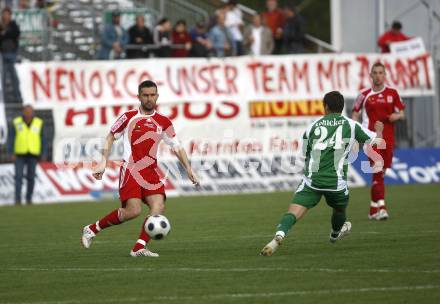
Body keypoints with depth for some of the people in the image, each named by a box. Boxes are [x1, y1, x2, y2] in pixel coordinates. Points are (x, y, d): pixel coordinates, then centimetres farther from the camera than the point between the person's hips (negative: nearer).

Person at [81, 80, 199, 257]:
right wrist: (103, 163, 4)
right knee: (133, 211, -18)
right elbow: (111, 137, 10)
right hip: (130, 170, -4)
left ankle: (139, 248, -16)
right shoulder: (129, 117, 1)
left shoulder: (163, 122, 9)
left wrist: (188, 169, 1)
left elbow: (177, 147, 12)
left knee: (158, 206, -17)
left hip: (151, 172, 4)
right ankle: (92, 230, -1)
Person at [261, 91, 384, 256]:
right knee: (340, 209, 32)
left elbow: (300, 162, 14)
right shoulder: (351, 125, 7)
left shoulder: (313, 127, 10)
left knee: (292, 213, -11)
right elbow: (376, 140, 24)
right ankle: (335, 234, 59)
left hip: (311, 180, -1)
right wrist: (379, 130, 48)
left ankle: (278, 236, -37)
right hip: (337, 181, 1)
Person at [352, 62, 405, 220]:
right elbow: (355, 114, 8)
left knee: (380, 172, 9)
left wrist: (397, 116, -11)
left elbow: (402, 114, 12)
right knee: (378, 171, -16)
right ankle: (381, 206, -21)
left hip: (388, 137, 3)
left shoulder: (392, 93, 7)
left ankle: (373, 209, 21)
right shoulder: (365, 94, 2)